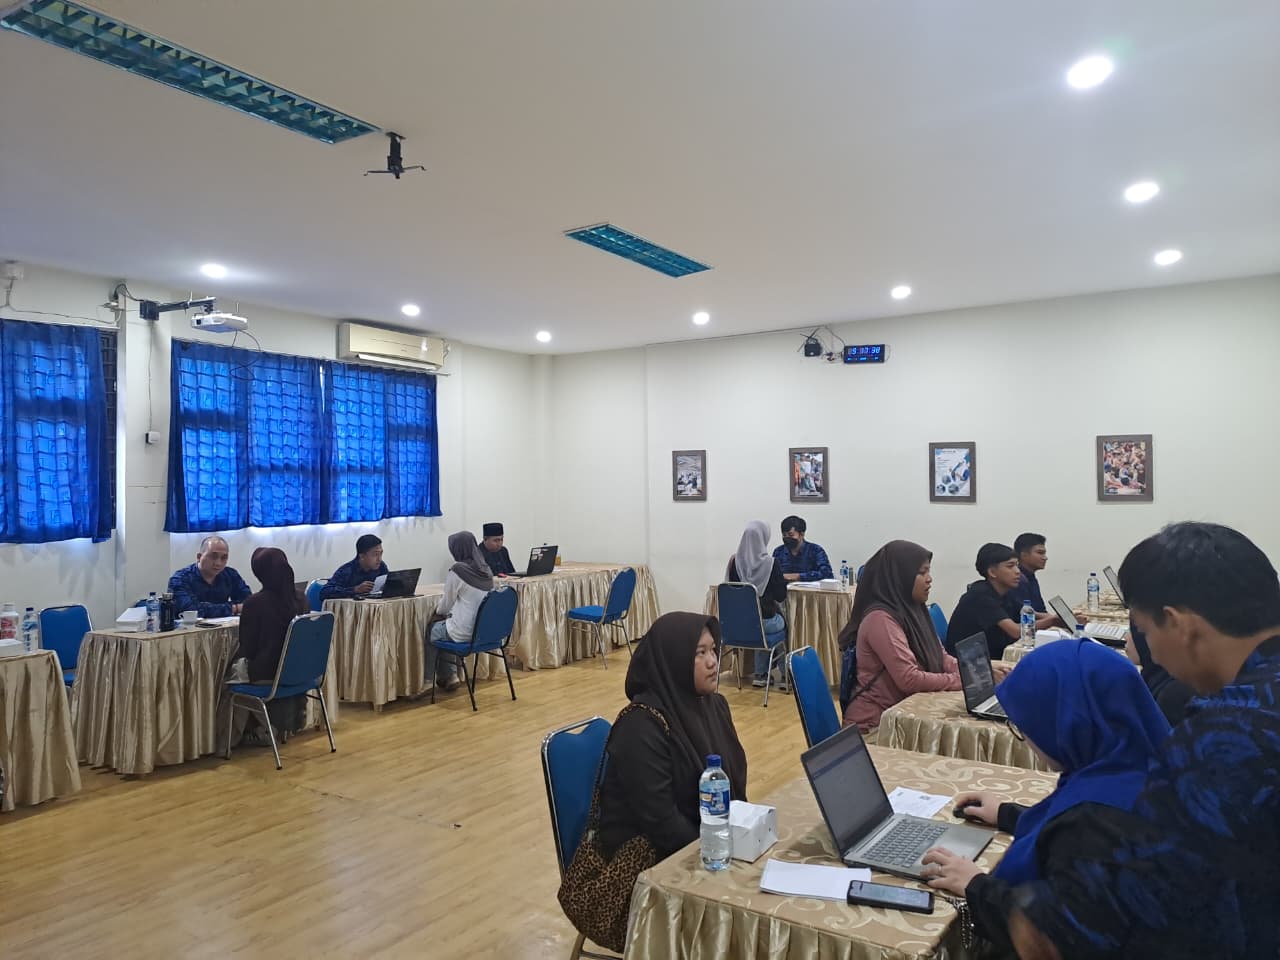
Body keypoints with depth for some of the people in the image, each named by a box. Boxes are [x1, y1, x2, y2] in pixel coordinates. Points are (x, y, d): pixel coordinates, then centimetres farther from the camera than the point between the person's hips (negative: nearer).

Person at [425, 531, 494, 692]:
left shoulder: (457, 571, -17)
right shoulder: (486, 570, 4)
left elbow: (447, 603, -5)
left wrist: (438, 610, 18)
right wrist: (445, 610, 26)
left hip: (464, 632, -6)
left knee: (430, 631, 22)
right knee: (443, 626, 30)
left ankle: (428, 679, 33)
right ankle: (450, 675, 29)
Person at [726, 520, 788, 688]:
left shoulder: (735, 561, -7)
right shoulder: (772, 563, -16)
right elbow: (781, 596, -8)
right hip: (767, 621, -3)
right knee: (785, 626, 28)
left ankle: (760, 674, 30)